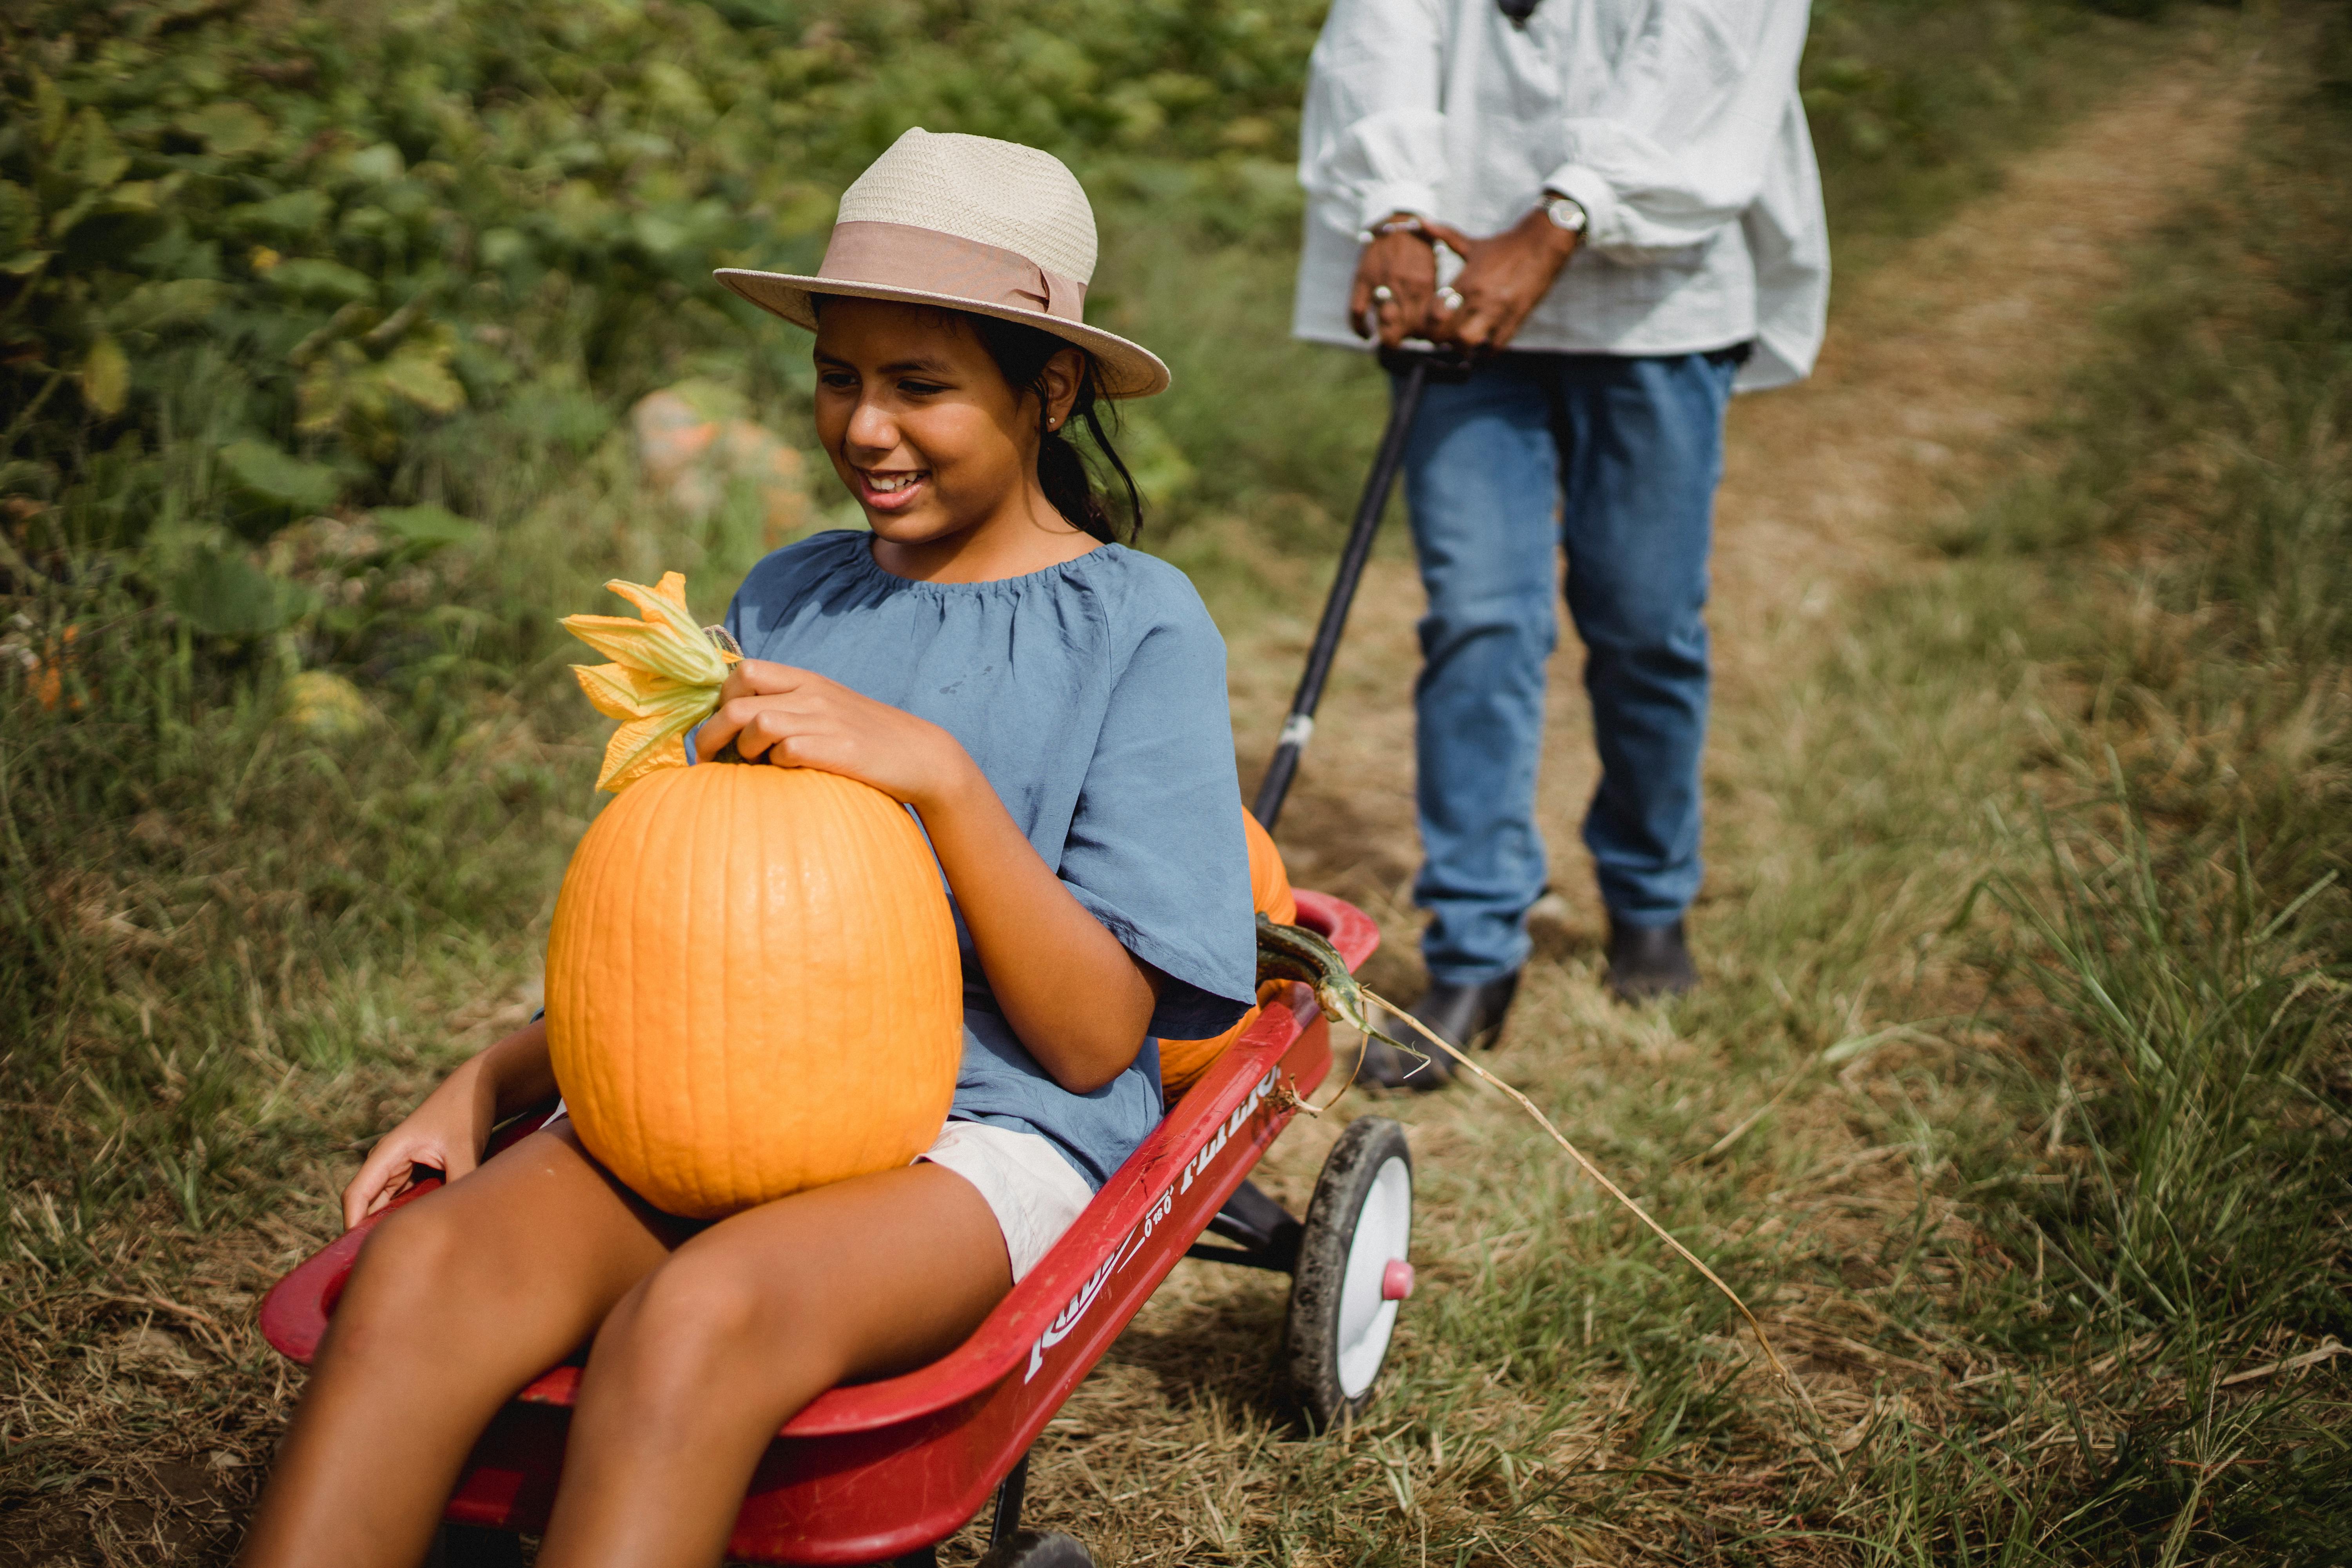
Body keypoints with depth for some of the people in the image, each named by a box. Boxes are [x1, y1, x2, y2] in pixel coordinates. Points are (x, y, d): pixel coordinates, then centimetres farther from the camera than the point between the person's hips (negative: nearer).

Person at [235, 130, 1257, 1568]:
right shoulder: (788, 600, 14)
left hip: (993, 1135, -4)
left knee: (697, 1315, -36)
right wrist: (494, 1081, 4)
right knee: (427, 1263, -27)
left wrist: (940, 773, -18)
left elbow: (1095, 1041, -7)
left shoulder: (1135, 624, 0)